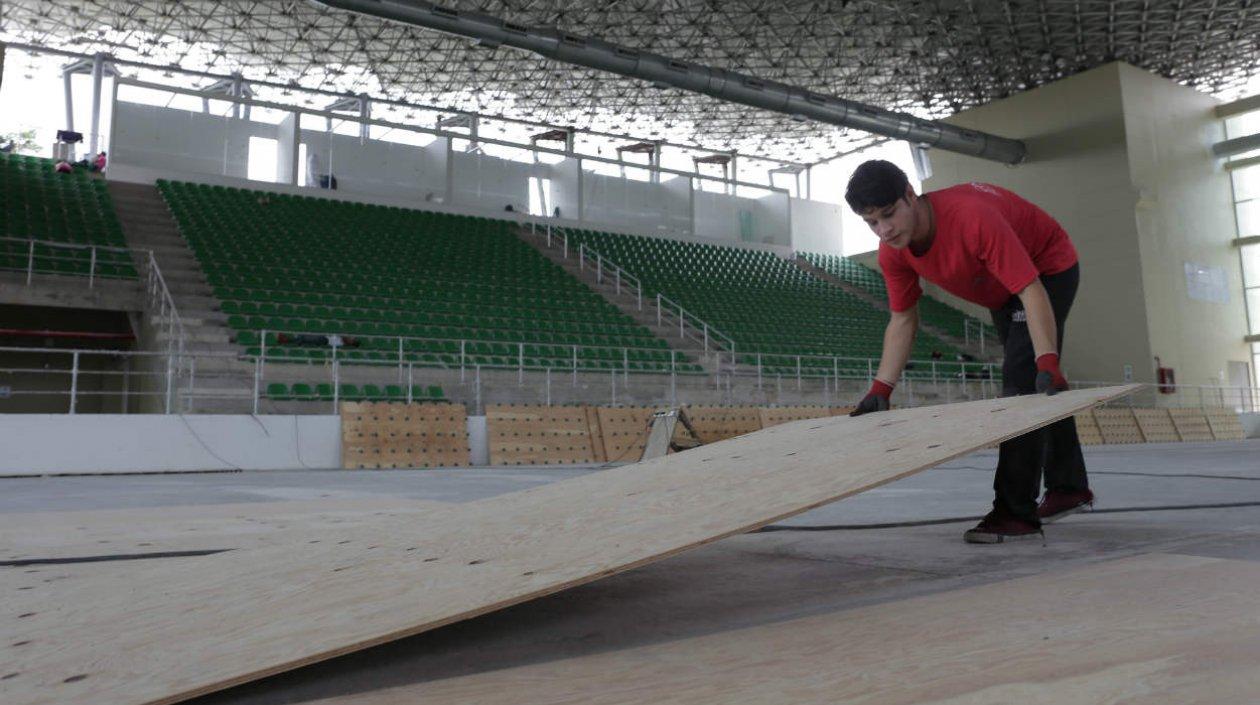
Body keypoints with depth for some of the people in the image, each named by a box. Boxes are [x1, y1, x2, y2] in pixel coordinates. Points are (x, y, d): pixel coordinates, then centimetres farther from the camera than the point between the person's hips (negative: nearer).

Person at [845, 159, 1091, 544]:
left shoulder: (973, 217, -43)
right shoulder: (892, 252, -22)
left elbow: (1031, 291, -43)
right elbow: (902, 320, -11)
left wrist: (1048, 363, -53)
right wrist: (880, 390, -17)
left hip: (1049, 271, -7)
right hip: (1002, 289, 8)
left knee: (1031, 383, -20)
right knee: (1030, 385, 18)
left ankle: (1017, 511, -16)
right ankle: (1069, 488, 37)